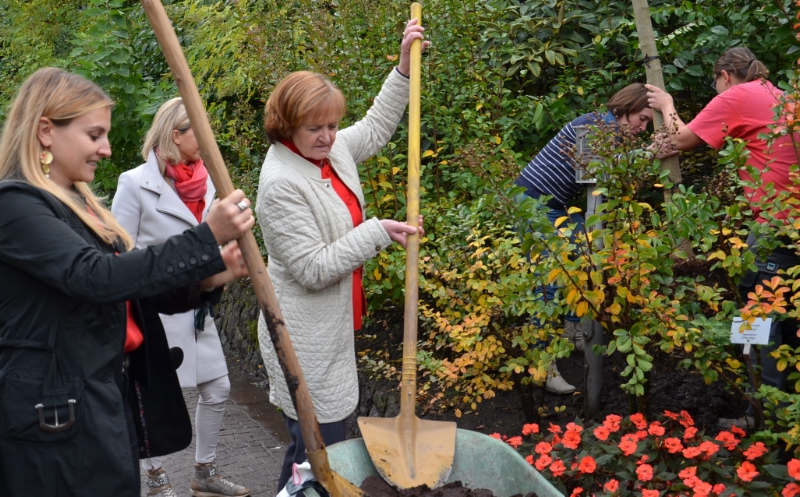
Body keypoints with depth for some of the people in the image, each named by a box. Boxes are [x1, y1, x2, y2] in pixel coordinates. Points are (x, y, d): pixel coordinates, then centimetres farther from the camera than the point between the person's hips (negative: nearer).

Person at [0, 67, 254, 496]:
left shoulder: (77, 202, 14)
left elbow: (129, 287, 14)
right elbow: (97, 276, -28)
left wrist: (206, 278, -4)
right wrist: (207, 238, -30)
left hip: (114, 397, 9)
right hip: (57, 414, -9)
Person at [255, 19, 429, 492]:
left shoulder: (332, 149, 2)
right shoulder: (282, 185, -22)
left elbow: (377, 128, 22)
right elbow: (314, 269, -24)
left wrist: (405, 66, 14)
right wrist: (378, 232, -21)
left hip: (332, 327, 9)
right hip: (305, 339, -9)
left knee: (321, 441, 20)